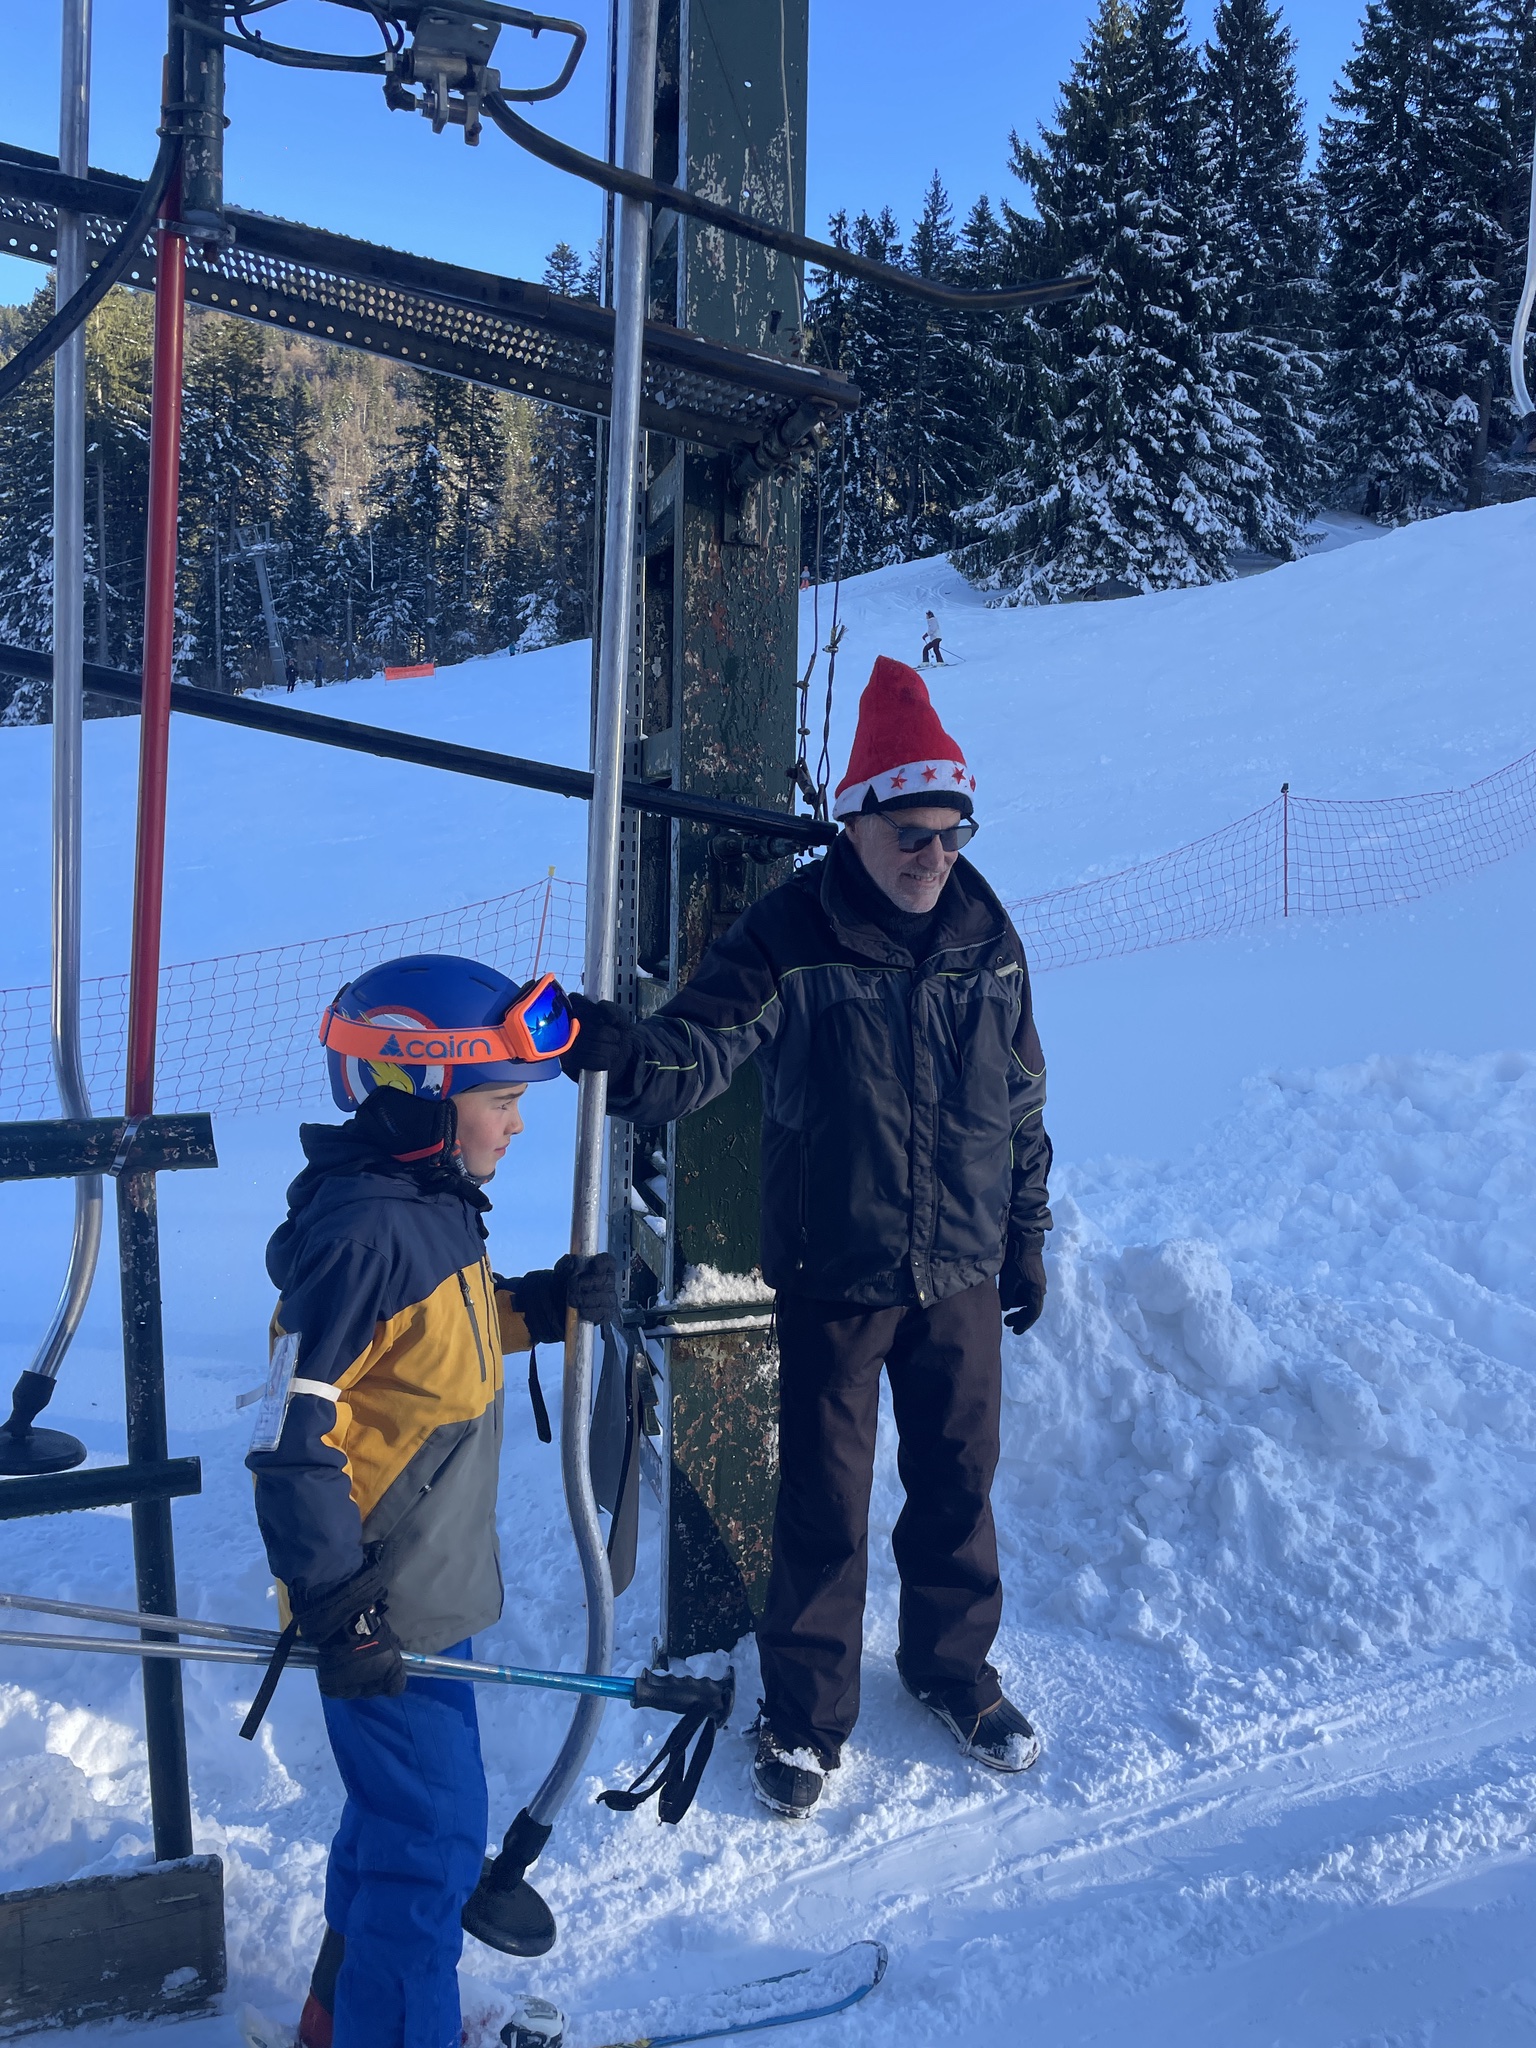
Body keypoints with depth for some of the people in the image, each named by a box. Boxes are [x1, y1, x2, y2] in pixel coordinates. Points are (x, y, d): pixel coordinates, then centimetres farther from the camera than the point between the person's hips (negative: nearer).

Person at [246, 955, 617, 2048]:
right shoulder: (363, 1231, -26)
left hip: (431, 1582, 10)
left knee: (400, 1803, 25)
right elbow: (294, 1439, -26)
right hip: (386, 1606, -10)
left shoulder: (435, 1202, 4)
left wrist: (551, 1301, 4)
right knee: (432, 1831, 2)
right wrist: (339, 1612, -24)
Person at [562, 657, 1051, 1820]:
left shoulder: (987, 939, 1)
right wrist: (625, 1054, -46)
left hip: (962, 1277, 4)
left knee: (960, 1484, 17)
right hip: (832, 1279, -3)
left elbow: (1021, 1102, 10)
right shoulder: (791, 939, -13)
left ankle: (954, 1668, 40)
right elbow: (701, 1050, -24)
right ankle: (805, 1715, 28)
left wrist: (1027, 1237, 14)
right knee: (825, 1505, 8)